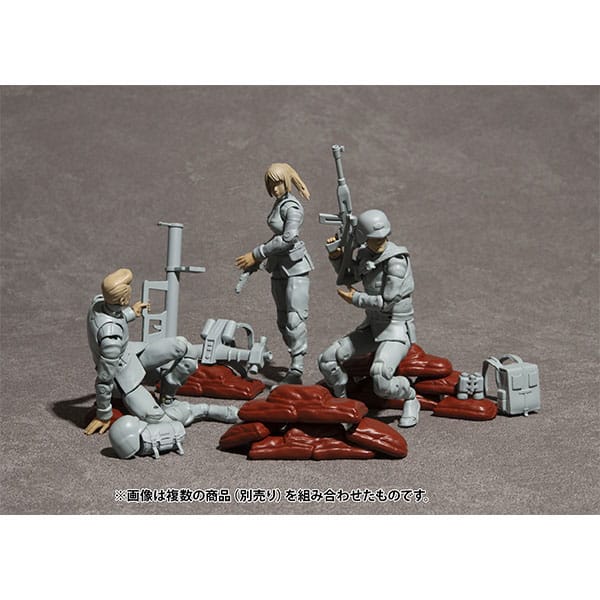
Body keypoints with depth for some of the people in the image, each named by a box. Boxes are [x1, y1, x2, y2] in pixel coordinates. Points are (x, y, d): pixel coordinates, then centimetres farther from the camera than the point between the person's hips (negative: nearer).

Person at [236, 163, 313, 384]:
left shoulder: (292, 207, -15)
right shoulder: (279, 203, 12)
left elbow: (288, 239, -23)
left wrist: (256, 254, -19)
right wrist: (258, 259, 24)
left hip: (296, 266, -10)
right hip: (279, 268, 10)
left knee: (295, 319, -13)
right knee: (283, 321, 9)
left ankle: (296, 370, -13)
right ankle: (295, 366, 15)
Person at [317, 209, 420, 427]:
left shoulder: (396, 261, -23)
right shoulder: (365, 254, 0)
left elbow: (387, 302, -23)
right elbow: (349, 277, 17)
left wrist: (355, 299, -10)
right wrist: (336, 256, -1)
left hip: (397, 329, -7)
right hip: (373, 326, 7)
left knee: (381, 383, -29)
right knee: (327, 361, -1)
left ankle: (410, 399, 2)